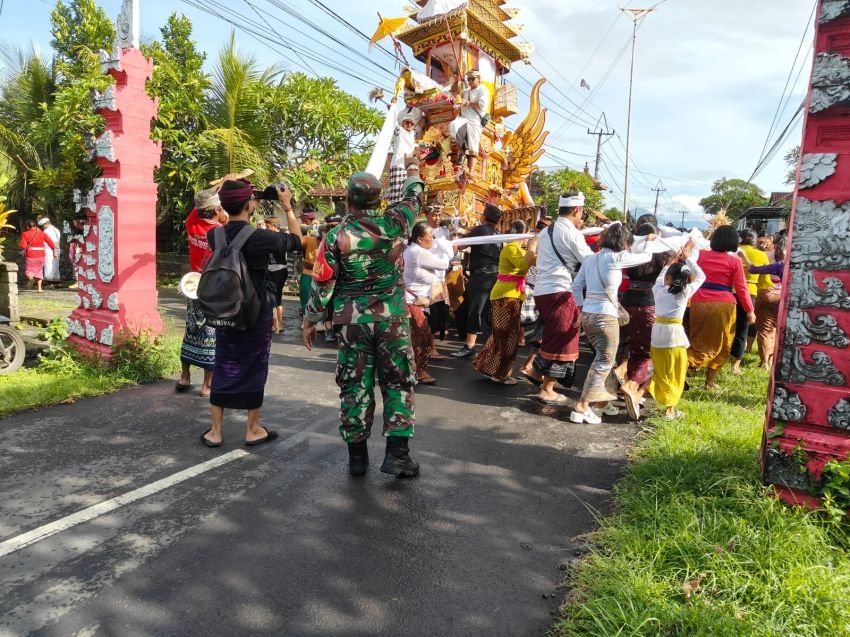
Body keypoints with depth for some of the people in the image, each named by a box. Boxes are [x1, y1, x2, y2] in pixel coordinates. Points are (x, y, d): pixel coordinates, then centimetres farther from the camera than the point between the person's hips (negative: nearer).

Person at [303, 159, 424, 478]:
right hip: (392, 317, 1)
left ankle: (357, 455, 19)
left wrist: (310, 320, 9)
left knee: (355, 385, 9)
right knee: (398, 383, 9)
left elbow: (322, 283, -3)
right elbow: (414, 199, 18)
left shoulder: (336, 236, -6)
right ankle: (397, 453, 5)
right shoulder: (394, 223, -3)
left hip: (353, 321, 0)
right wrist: (413, 170, 36)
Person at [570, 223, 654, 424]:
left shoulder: (590, 258, 9)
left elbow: (576, 286, 11)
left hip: (587, 315, 7)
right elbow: (646, 257, 5)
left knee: (601, 358, 22)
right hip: (605, 316, -7)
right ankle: (581, 408, -2)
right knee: (604, 362, 2)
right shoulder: (616, 258, -10)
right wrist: (649, 240, 24)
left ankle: (600, 400, 30)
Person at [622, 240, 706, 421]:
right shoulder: (685, 292, -3)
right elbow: (701, 276, 11)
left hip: (657, 332, 4)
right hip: (675, 333, -3)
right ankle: (670, 409, 15)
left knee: (660, 373, 14)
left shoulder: (658, 290, 4)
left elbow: (660, 278, 28)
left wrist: (670, 262, 34)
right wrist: (687, 258, 16)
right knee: (674, 374, 9)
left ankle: (636, 394, -5)